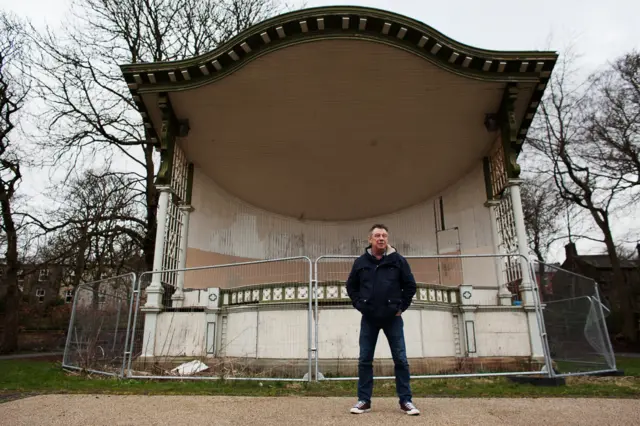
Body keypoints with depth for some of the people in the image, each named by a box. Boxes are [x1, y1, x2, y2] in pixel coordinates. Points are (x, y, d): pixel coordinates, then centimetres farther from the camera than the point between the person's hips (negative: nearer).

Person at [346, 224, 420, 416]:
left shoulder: (398, 261, -1)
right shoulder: (360, 262, 2)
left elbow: (410, 285, 5)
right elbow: (351, 286, 13)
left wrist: (401, 307, -1)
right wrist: (359, 305, 2)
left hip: (393, 319, -1)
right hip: (369, 319, 1)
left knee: (401, 360, 3)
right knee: (365, 360, 4)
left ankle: (405, 400, 13)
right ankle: (364, 400, 14)